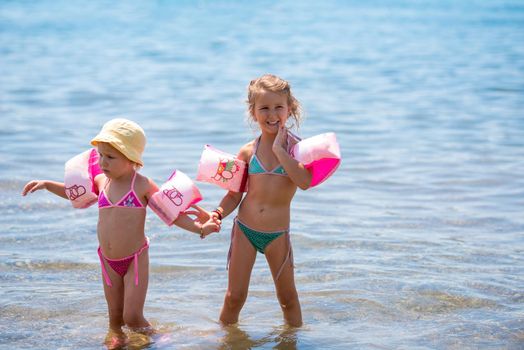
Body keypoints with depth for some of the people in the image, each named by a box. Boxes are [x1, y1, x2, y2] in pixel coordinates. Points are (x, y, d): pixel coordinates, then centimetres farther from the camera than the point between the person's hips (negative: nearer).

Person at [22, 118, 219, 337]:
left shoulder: (143, 185, -12)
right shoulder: (101, 181, 4)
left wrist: (199, 228, -21)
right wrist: (46, 184, 19)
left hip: (135, 260, -5)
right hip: (109, 262, 5)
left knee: (132, 318, -6)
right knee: (115, 318, 14)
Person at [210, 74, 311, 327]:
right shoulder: (248, 152, -1)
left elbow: (305, 182, -26)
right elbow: (234, 194, 5)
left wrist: (279, 149, -23)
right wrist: (219, 213, -15)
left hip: (277, 235, -1)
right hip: (244, 229, 1)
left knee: (288, 297, 12)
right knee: (235, 297, 7)